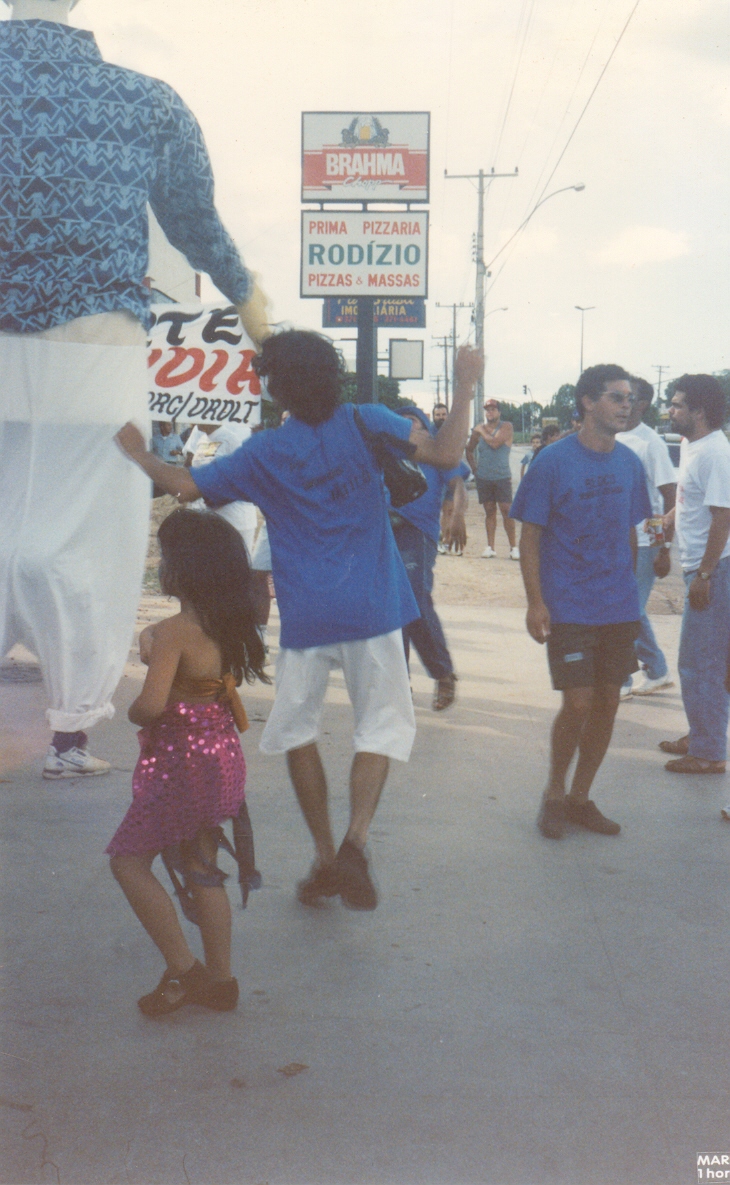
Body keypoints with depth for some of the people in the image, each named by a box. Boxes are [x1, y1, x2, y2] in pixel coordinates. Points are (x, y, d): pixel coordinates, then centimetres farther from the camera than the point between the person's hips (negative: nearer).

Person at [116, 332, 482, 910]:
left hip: (306, 617, 1)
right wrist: (464, 387, -3)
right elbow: (445, 454, -11)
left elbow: (185, 485, 9)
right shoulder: (366, 423, 0)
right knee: (382, 726, 8)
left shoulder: (264, 452, 2)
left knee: (297, 731, 16)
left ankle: (324, 858, 17)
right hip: (371, 610, 0)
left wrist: (141, 454, 27)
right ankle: (354, 843, -12)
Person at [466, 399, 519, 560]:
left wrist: (482, 431, -6)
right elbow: (469, 450, 23)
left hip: (502, 476, -4)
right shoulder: (479, 429, 9)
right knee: (489, 511, 7)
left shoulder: (506, 427, -3)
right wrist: (474, 467, 12)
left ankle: (513, 547, -3)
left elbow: (495, 443, -20)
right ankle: (490, 547, 9)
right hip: (483, 478, 4)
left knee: (506, 510, -7)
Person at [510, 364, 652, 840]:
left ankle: (580, 797, 23)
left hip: (619, 609, 5)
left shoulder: (630, 463, 6)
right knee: (579, 703, -8)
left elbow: (629, 533, 14)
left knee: (608, 703, 7)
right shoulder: (552, 461, -9)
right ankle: (554, 792, 15)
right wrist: (535, 601, -13)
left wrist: (630, 591, 13)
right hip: (568, 608, -5)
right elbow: (530, 537, -7)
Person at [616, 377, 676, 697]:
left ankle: (620, 681, 9)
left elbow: (671, 498, -14)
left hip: (643, 542, -8)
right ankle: (656, 673, 27)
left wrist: (664, 549, -17)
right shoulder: (614, 439, 8)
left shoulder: (650, 443, -14)